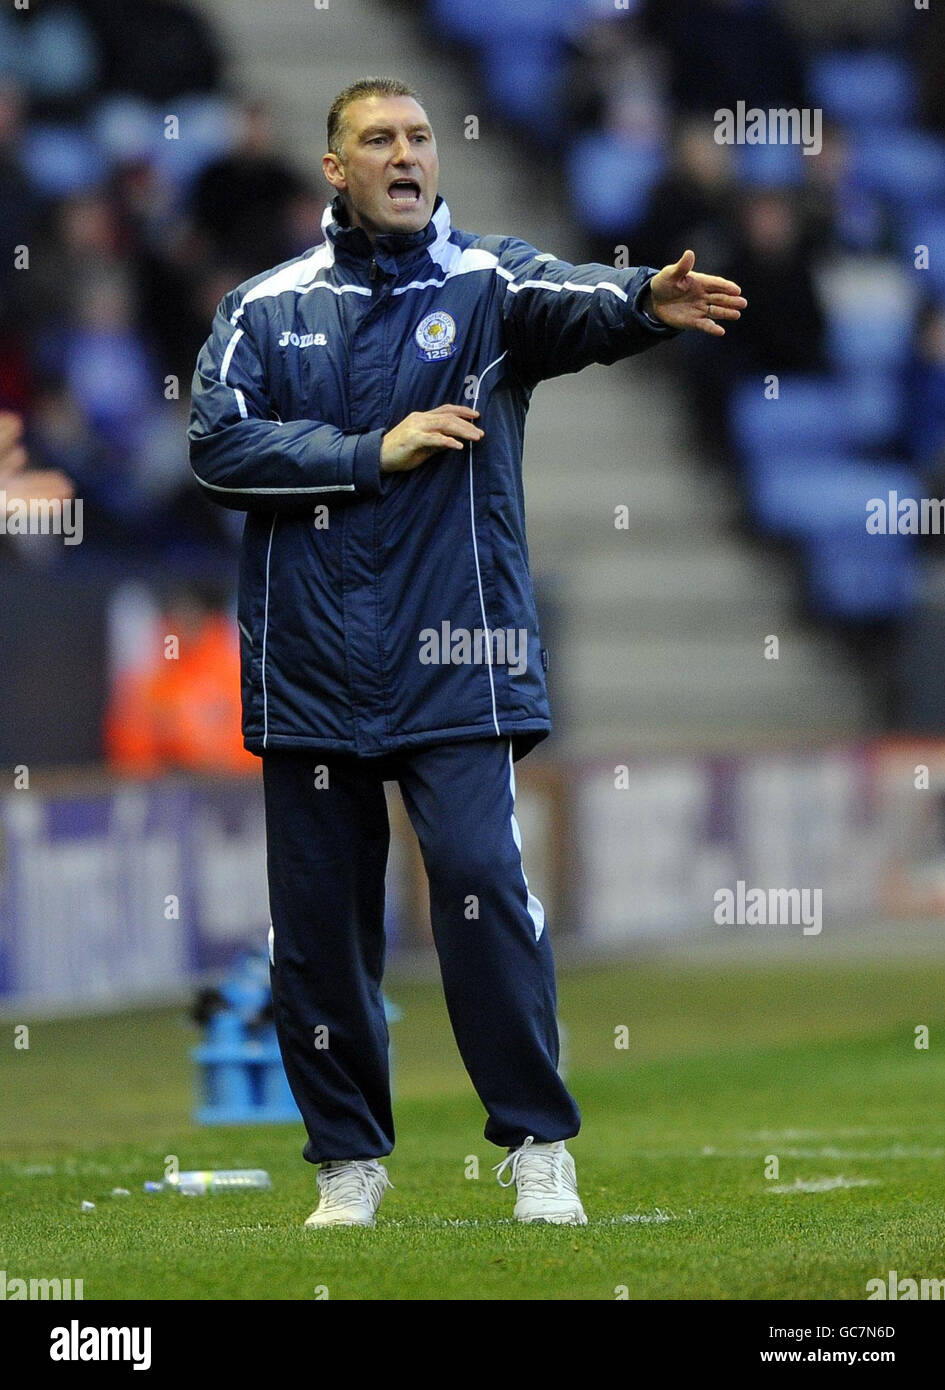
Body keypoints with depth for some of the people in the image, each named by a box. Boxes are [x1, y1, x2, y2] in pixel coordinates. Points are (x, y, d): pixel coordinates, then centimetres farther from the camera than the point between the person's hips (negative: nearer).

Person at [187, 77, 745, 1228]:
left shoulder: (489, 284, 1)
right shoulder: (267, 307, 7)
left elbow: (576, 306, -21)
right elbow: (218, 445, -5)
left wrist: (649, 302, -44)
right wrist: (375, 454, -12)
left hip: (453, 658, -2)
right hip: (307, 664, 2)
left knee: (483, 883, -15)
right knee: (318, 919, 6)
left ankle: (538, 1146, -5)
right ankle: (349, 1160, 20)